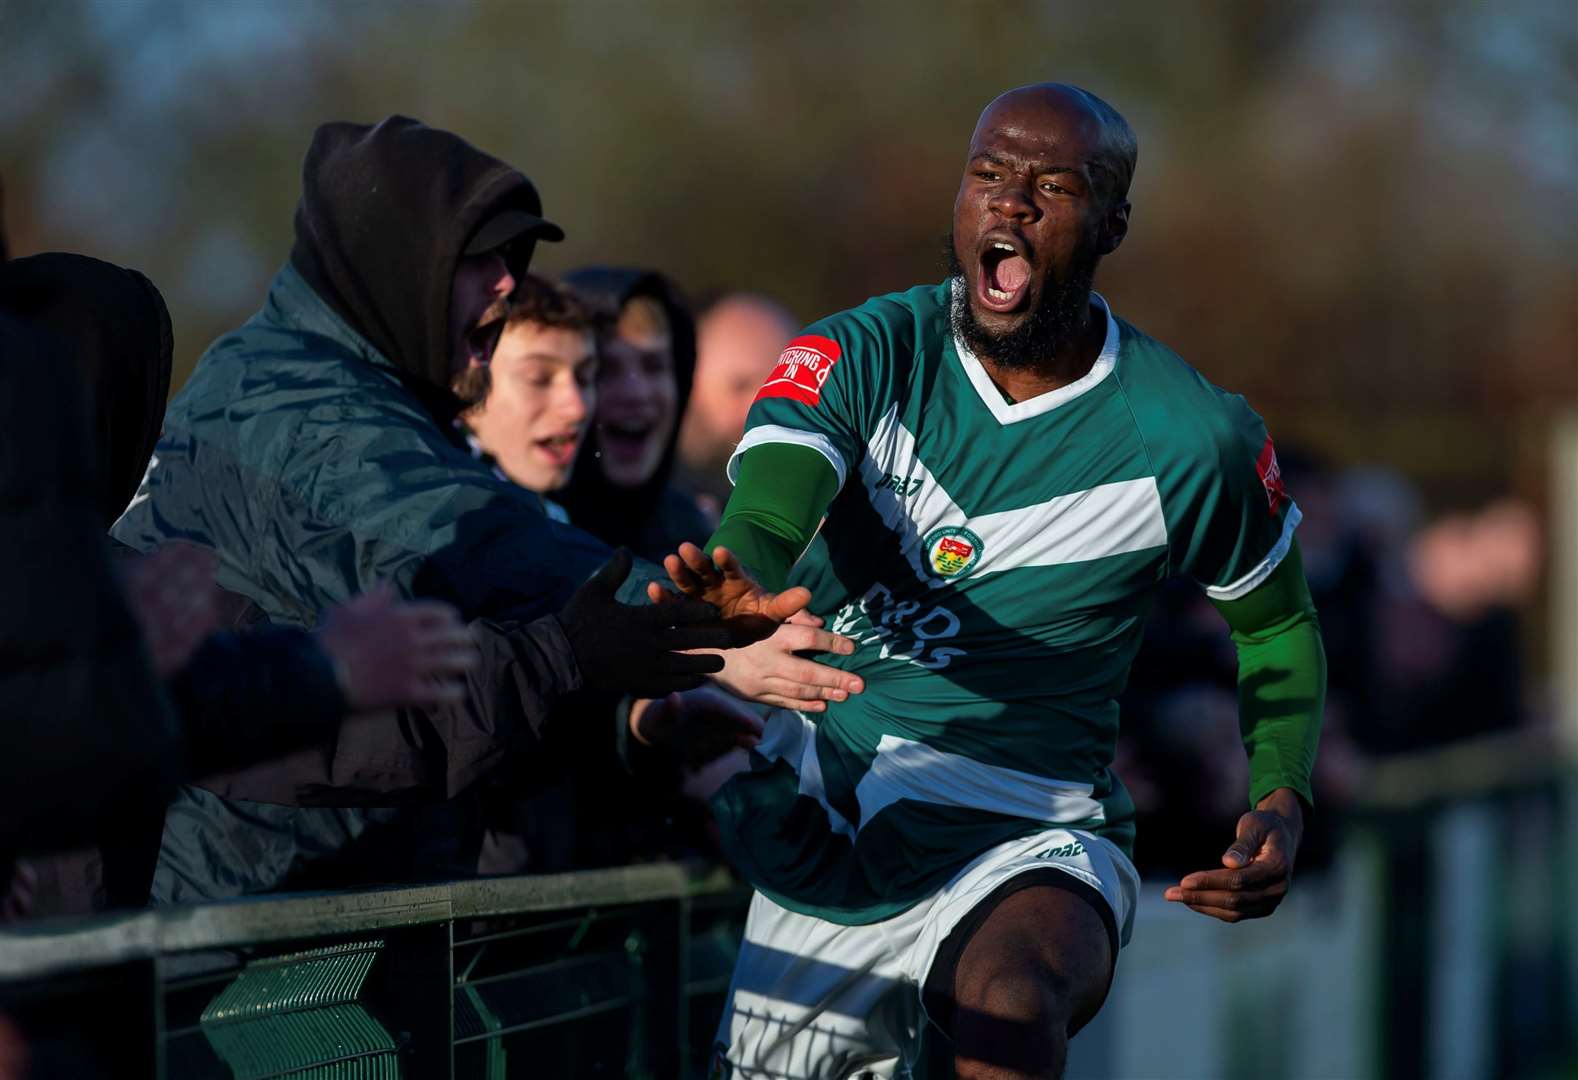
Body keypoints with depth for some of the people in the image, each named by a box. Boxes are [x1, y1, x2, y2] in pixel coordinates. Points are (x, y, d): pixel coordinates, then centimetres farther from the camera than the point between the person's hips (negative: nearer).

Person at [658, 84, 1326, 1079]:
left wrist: (1282, 802, -8)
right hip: (814, 829, 4)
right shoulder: (866, 355, -6)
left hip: (1023, 845, -3)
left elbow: (1277, 626, 10)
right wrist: (740, 587, -49)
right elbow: (763, 518, -24)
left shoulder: (1192, 442, -7)